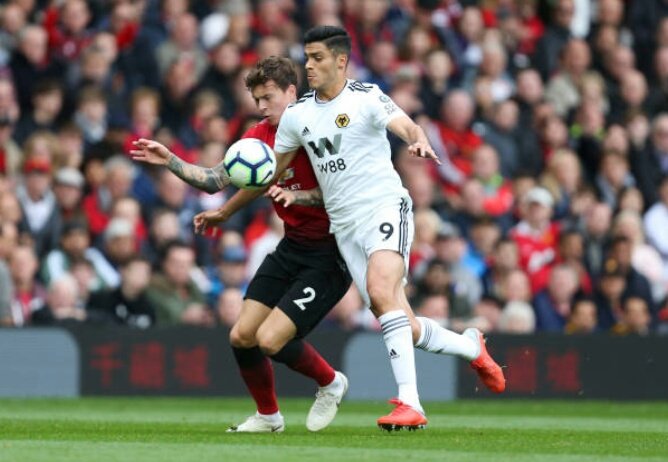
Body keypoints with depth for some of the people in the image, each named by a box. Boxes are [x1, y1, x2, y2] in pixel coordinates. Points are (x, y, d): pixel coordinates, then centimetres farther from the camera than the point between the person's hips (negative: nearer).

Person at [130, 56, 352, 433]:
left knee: (270, 339, -15)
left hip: (329, 254, -7)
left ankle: (331, 384, 13)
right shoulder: (260, 136, 5)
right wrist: (169, 160, -7)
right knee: (242, 335, 2)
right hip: (292, 247, 7)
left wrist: (294, 195, -28)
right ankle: (268, 416, 25)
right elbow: (214, 179, 4)